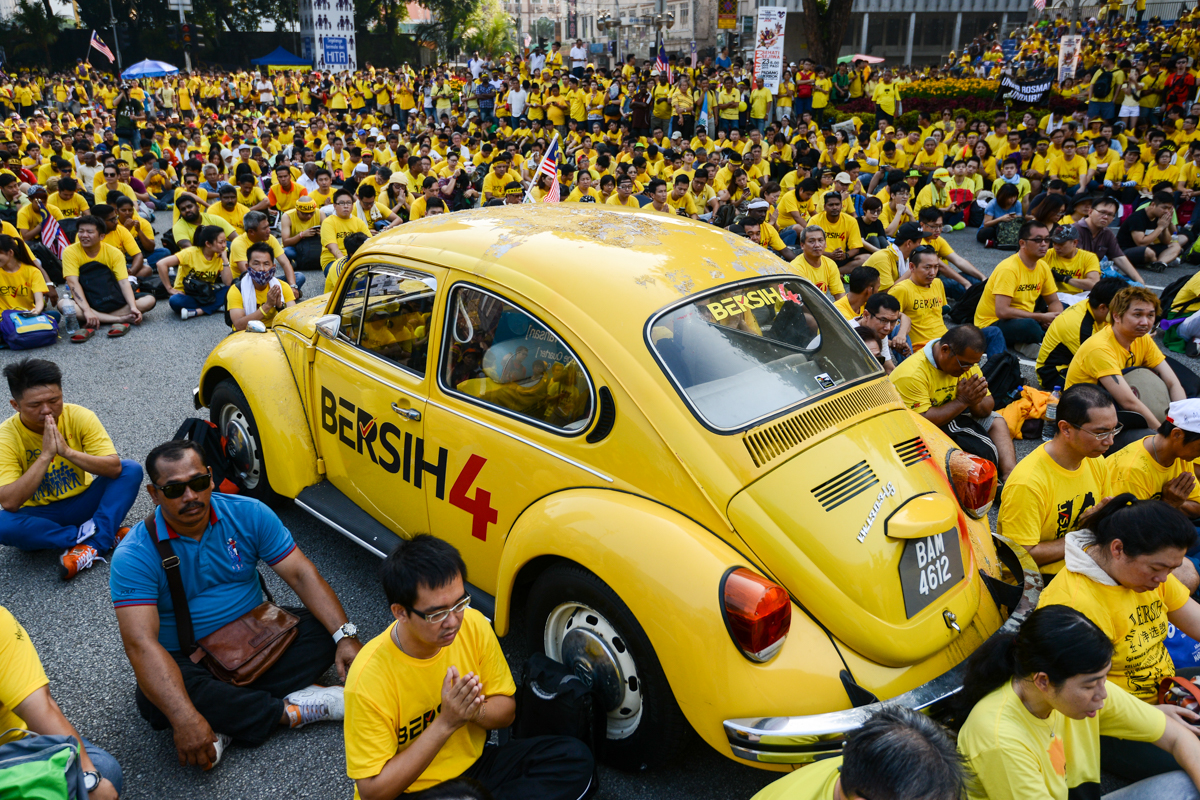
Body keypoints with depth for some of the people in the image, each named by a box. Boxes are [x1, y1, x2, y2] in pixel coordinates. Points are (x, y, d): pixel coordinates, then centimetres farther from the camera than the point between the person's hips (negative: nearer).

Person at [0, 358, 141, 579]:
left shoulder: (79, 416, -13)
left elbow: (114, 467, -21)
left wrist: (68, 451, -34)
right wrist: (46, 455, -33)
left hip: (82, 503, 2)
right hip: (39, 515, -1)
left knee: (132, 470, -20)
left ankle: (93, 545, -29)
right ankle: (107, 535, -22)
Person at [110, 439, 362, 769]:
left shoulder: (247, 514, -9)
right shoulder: (134, 556, -18)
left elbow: (301, 574, -11)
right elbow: (140, 643, -28)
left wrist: (346, 636, -24)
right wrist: (185, 719, -41)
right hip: (187, 662, -3)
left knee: (325, 627, -19)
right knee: (158, 702, -34)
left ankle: (227, 721, -23)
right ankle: (291, 710, -20)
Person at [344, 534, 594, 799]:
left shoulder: (473, 626, -12)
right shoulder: (369, 678, -26)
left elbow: (506, 710, 2)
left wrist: (475, 711, -23)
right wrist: (445, 723, -28)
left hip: (474, 764, 6)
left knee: (574, 758, -14)